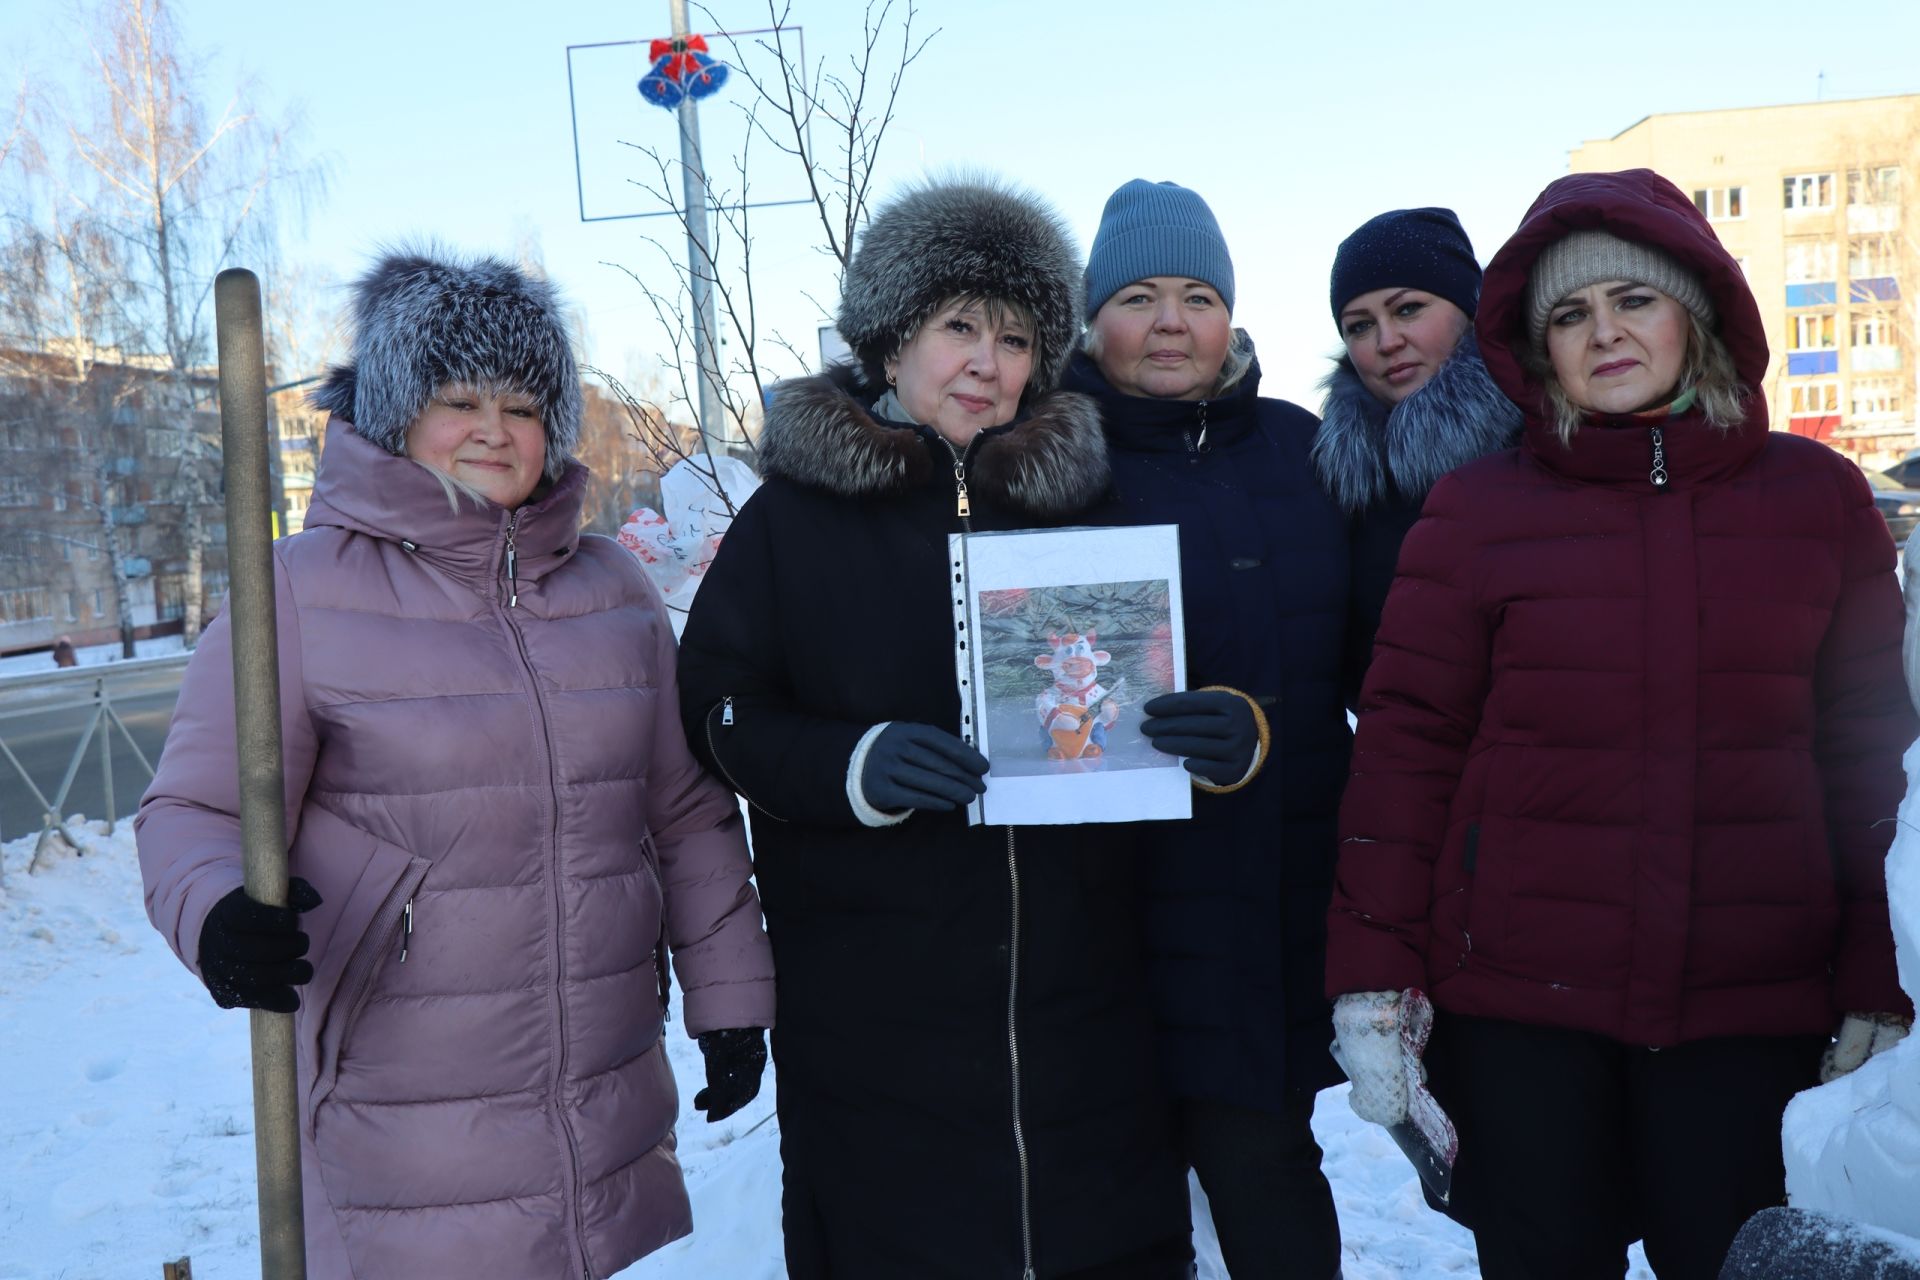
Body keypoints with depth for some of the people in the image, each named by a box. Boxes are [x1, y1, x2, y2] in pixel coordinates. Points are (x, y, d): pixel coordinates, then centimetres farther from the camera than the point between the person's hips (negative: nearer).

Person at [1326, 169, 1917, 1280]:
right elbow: (1406, 741, -3)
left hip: (1753, 1003, 1)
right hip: (1515, 998, -1)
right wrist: (1374, 969, -7)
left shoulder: (1820, 500, 4)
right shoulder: (1480, 509, -1)